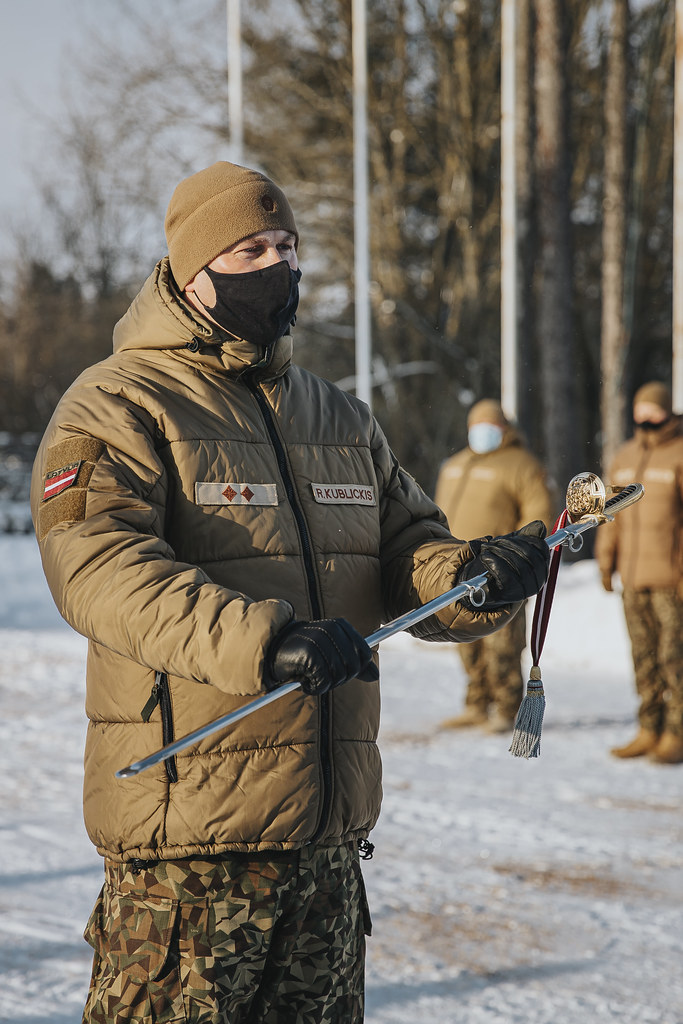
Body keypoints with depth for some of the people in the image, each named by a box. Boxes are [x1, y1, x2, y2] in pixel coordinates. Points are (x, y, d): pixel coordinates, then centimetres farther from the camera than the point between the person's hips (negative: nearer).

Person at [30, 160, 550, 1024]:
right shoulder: (117, 409, -5)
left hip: (328, 827, 7)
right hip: (185, 824, -7)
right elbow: (101, 568, -21)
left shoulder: (340, 419, 18)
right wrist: (262, 638, -34)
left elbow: (406, 548, 13)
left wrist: (473, 576, -12)